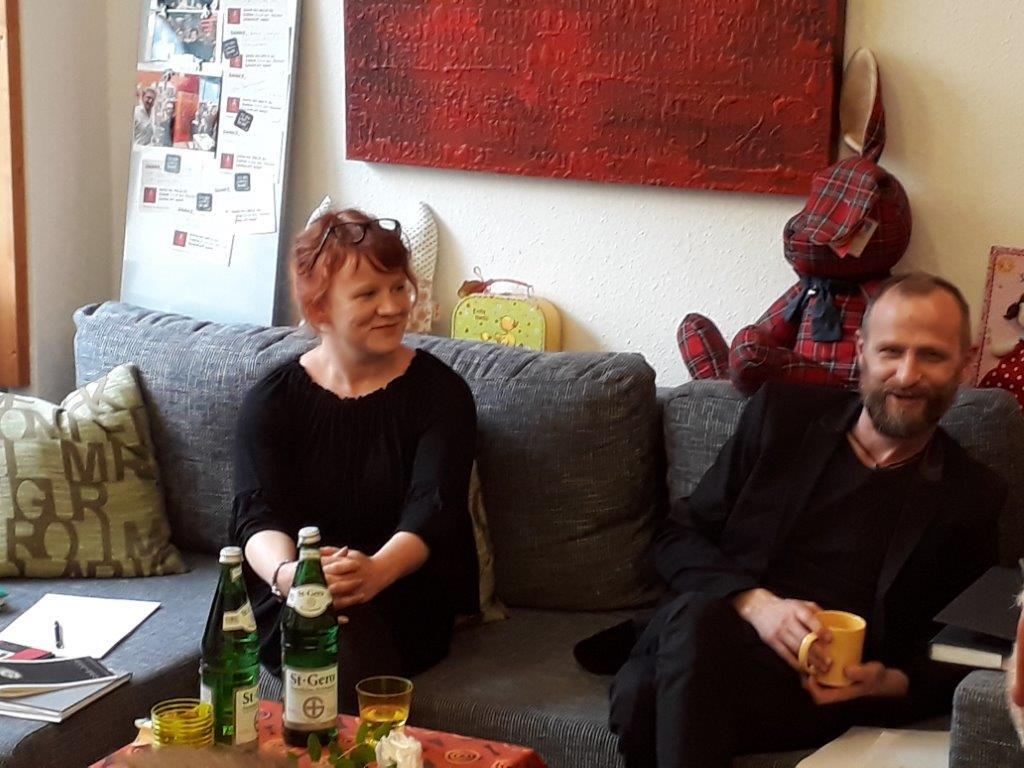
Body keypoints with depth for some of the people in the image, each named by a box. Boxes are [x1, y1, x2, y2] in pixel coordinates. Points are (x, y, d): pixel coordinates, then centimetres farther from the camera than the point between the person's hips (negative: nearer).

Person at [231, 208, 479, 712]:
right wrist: (287, 572, -35)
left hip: (405, 600, 0)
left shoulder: (441, 393, 2)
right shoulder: (271, 402, 5)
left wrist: (375, 572, -36)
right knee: (340, 634, -35)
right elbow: (258, 515, -9)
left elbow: (431, 510, -12)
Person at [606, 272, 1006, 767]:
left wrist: (891, 684, -9)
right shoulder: (784, 414, 12)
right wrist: (757, 604, -9)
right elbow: (677, 538, 11)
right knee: (694, 616, -37)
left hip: (821, 689, -2)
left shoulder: (971, 497, 9)